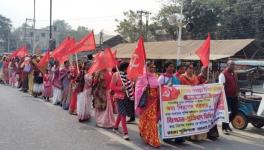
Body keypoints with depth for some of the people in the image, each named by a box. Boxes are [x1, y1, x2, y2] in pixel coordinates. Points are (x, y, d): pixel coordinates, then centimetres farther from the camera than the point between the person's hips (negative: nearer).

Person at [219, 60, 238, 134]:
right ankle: (224, 127, 14)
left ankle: (227, 124, 32)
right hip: (227, 96, -8)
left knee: (235, 111, 13)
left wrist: (237, 93, 14)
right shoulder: (223, 74, -12)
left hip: (234, 96, 8)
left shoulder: (234, 74, 13)